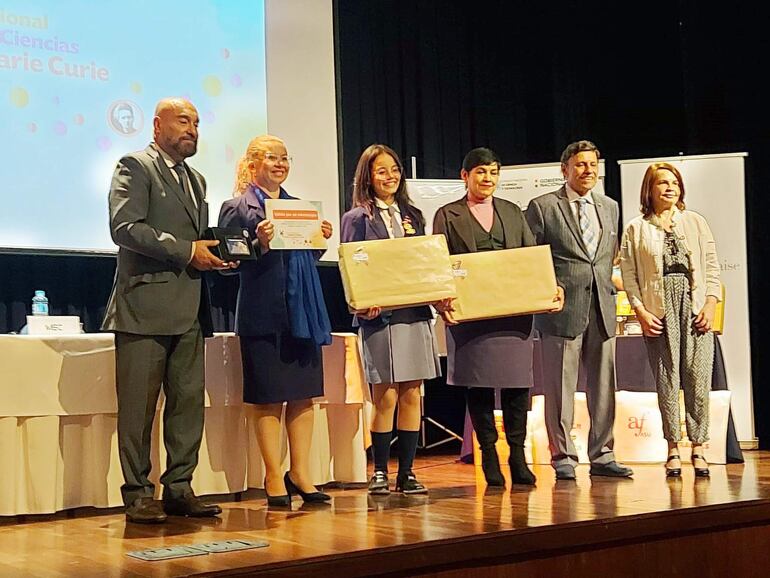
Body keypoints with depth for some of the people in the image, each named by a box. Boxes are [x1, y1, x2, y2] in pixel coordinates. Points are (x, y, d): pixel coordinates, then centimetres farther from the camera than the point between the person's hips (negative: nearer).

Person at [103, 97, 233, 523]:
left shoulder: (196, 180, 23)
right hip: (146, 306, -8)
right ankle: (138, 494, 5)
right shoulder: (135, 167, -2)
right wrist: (186, 251, -16)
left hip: (188, 309, 8)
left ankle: (179, 489, 15)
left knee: (189, 401, 7)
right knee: (138, 405, -2)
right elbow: (124, 227, -15)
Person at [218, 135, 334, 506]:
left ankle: (301, 474, 17)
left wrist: (321, 240, 2)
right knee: (269, 399, -1)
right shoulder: (237, 207, -2)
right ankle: (274, 479, 8)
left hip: (302, 312, 6)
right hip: (263, 314, -6)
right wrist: (260, 244, -22)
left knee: (303, 395, 8)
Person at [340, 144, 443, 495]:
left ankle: (406, 473, 10)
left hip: (415, 311, 5)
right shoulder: (357, 218, 2)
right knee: (385, 396, -4)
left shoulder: (412, 215, 17)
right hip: (378, 314, -4)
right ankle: (380, 472, 8)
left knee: (411, 394, 4)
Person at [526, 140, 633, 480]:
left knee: (603, 385, 8)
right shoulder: (542, 207, 0)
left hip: (602, 309, 5)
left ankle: (602, 456, 16)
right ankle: (562, 458, 7)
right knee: (560, 387, -2)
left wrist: (608, 290, 14)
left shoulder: (609, 207, 16)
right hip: (561, 309, -5)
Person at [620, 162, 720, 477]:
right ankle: (673, 449, 7)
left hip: (695, 308, 1)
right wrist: (641, 312, -7)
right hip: (658, 311, -1)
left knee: (698, 378, -4)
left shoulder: (695, 222, 12)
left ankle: (698, 448, 3)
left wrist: (710, 304, -2)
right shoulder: (636, 229, 7)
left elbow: (711, 266, 9)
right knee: (666, 379, 0)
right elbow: (629, 275, 2)